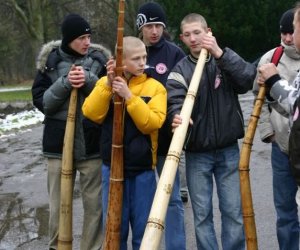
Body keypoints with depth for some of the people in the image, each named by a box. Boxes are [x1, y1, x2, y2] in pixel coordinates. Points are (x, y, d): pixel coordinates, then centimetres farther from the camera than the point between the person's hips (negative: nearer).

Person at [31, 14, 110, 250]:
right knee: (59, 206, 8)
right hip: (59, 144, 0)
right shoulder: (50, 60, 0)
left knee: (95, 204, 4)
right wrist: (65, 83, -18)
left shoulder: (100, 59, 1)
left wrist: (89, 81, -17)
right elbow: (41, 101, -3)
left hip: (92, 144, 0)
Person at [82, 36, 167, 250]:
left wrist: (129, 96, -23)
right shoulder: (105, 83, 4)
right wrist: (108, 84, -20)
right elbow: (91, 114, -11)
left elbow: (151, 123, -15)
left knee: (143, 229, 7)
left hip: (143, 168, -1)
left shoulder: (155, 87, -2)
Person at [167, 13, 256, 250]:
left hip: (228, 151, 0)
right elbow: (175, 100, -16)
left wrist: (220, 53, -23)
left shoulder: (225, 61, 3)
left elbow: (249, 78, -15)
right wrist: (177, 116, -39)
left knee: (234, 211, 5)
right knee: (202, 213, 5)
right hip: (197, 154, 0)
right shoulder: (180, 70, 0)